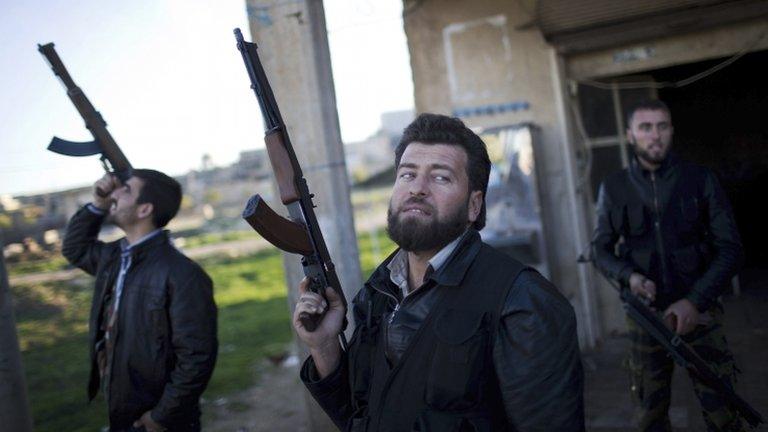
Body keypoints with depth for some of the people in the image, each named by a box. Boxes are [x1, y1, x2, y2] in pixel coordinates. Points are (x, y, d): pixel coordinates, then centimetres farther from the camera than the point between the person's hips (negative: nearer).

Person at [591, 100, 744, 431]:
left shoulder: (700, 180, -1)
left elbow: (729, 248, -2)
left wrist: (694, 301, -14)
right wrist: (629, 276, -14)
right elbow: (600, 248, 7)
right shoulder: (613, 188, 1)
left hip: (698, 312, -1)